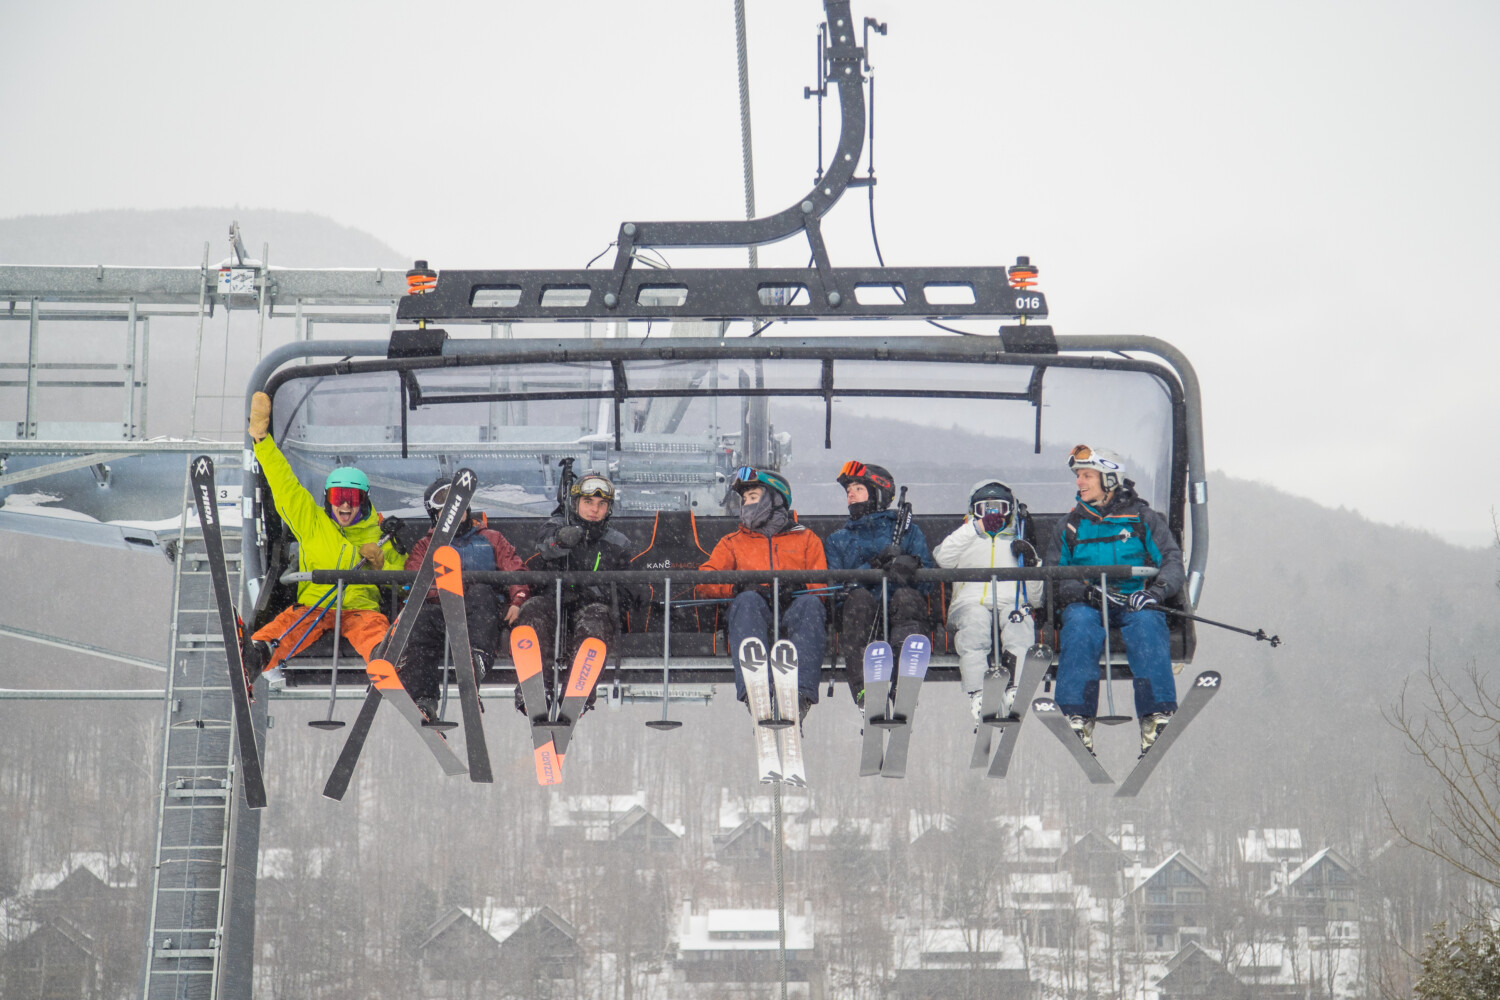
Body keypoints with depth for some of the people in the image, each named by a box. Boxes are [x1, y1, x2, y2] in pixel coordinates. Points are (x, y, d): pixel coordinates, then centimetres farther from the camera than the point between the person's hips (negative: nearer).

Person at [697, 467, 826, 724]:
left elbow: (821, 585, 12)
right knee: (748, 601, -36)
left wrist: (797, 587, -12)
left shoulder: (806, 539, 27)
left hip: (792, 613, 0)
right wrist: (739, 587, -10)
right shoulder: (732, 542, 29)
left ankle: (801, 694, -53)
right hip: (754, 615, 0)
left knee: (810, 603, -35)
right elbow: (705, 581, 12)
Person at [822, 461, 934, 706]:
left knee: (906, 595, -35)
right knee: (859, 598, -34)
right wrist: (871, 568, -8)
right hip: (861, 615, 1)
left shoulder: (908, 531, 25)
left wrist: (909, 567, -15)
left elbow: (928, 579, 9)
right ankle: (863, 689, -49)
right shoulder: (838, 540, 30)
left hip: (900, 612, -1)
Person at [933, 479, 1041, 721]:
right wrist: (976, 527, -3)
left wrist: (1030, 563, 7)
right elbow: (943, 558, 2)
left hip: (1011, 604, 1)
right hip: (970, 603, -1)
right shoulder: (964, 540, 30)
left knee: (1020, 628, -36)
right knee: (974, 627, -38)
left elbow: (1035, 596, 25)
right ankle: (977, 697, -50)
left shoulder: (1019, 544, 33)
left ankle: (1015, 693, -53)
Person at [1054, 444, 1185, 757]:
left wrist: (1156, 590, -16)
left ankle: (1157, 717, -48)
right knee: (1079, 624, -35)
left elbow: (1172, 561, 6)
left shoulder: (1143, 518, 13)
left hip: (1135, 603, -1)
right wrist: (1083, 591, -11)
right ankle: (1077, 718, -45)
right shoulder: (1072, 525, 20)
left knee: (1146, 624, -37)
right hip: (1087, 603, 1)